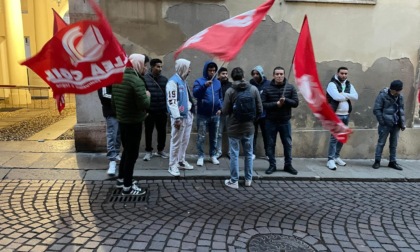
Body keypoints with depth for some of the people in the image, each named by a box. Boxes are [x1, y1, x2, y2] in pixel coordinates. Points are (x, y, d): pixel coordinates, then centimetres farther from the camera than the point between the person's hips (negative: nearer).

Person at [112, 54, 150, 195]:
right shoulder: (136, 80, -20)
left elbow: (114, 101, 15)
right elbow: (144, 104, -24)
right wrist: (147, 96, -6)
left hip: (122, 120, 9)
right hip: (134, 122, -9)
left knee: (126, 150, 21)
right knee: (132, 153, 1)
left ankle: (121, 179, 32)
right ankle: (127, 187, 10)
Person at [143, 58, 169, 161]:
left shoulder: (164, 79, 7)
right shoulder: (145, 78, -6)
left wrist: (167, 109, 8)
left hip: (162, 111, 3)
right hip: (149, 111, -3)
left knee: (162, 131, 12)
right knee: (148, 132, 8)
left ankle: (160, 150, 28)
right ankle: (148, 151, 23)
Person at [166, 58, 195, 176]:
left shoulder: (183, 81, 14)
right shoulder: (173, 82, -14)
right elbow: (172, 101, -21)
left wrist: (191, 111, 17)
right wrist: (177, 118, -23)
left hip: (187, 115, 9)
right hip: (179, 116, -9)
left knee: (185, 140, 16)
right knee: (176, 141, -2)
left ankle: (181, 161, 28)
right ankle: (173, 165, 7)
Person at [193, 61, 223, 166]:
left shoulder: (218, 82, 10)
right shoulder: (199, 81, -3)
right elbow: (195, 94, -19)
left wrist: (220, 108, 1)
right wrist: (204, 86, -31)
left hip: (215, 115, 4)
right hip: (202, 115, -4)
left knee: (214, 137, 12)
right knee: (201, 137, 1)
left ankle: (213, 155, 24)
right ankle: (200, 156, 11)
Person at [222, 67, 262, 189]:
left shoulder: (230, 91, -12)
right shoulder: (254, 89, -3)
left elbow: (225, 111, -10)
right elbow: (260, 110, 0)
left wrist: (221, 111, 14)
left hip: (234, 128, -3)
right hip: (249, 127, 3)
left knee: (234, 154, 6)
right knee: (249, 154, 15)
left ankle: (234, 181, 13)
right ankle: (248, 179, 25)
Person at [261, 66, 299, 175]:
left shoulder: (290, 88, 0)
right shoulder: (267, 88, -4)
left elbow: (296, 103, -3)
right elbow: (262, 104, -10)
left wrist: (286, 100, -20)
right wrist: (276, 104, -21)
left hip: (285, 121, 1)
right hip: (271, 121, -1)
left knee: (287, 144, 9)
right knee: (271, 144, 7)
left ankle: (288, 165, 24)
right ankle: (272, 165, 19)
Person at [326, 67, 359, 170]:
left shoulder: (349, 85, 13)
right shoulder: (332, 84, -7)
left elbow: (356, 97, -2)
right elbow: (337, 97, -22)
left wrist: (343, 94, -14)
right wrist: (348, 96, -5)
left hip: (346, 115, 7)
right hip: (335, 115, -7)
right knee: (334, 137, -8)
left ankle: (336, 156, 25)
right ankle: (330, 160, -4)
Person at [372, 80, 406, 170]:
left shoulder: (400, 97, 5)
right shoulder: (382, 95, -10)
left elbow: (401, 110, 12)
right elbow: (376, 110, -10)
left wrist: (402, 124, 7)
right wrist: (382, 122, -12)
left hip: (396, 125, 5)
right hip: (385, 125, -5)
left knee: (394, 144, 11)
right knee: (381, 143, 1)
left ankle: (392, 162, 21)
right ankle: (377, 161, 9)